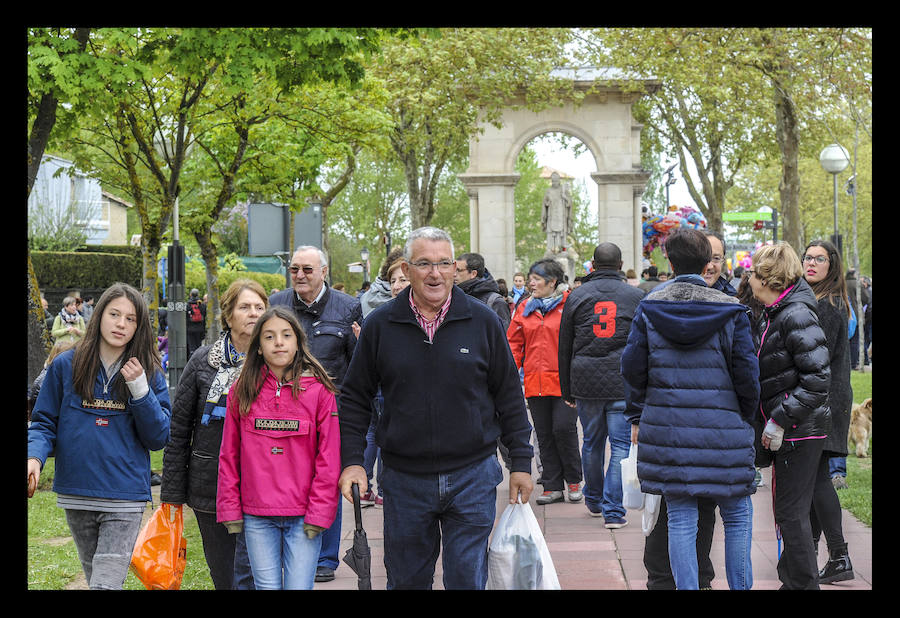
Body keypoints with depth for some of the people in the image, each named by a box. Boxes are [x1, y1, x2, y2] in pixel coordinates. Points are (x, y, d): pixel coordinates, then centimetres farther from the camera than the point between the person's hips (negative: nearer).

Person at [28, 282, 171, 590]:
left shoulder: (149, 375, 2)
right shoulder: (65, 365, 2)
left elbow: (158, 438, -2)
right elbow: (45, 422, 6)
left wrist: (139, 388, -14)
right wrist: (35, 456, -14)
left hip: (125, 499, -2)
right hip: (76, 495, 2)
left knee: (107, 583, -13)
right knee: (95, 578, 16)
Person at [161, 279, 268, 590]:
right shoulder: (204, 361, 4)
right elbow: (178, 429, 6)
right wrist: (172, 494, 3)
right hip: (210, 490, 2)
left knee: (247, 577, -8)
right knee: (223, 577, 9)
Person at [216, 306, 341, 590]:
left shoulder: (319, 391, -2)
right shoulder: (241, 392, 5)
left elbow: (329, 459, -2)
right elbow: (229, 457, 8)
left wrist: (318, 513, -7)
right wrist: (230, 510, 3)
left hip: (303, 517, -2)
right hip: (257, 517, 2)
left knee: (299, 586, -2)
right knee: (267, 585, 4)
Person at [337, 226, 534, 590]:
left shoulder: (482, 321, 0)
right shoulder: (380, 325, 1)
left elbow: (509, 395, 6)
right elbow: (354, 399, 8)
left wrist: (521, 462, 5)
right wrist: (352, 460, -2)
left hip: (472, 477, -1)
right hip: (404, 478, 1)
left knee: (468, 579, 0)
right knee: (406, 580, 11)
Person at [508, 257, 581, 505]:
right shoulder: (525, 309, 13)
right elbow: (514, 344, 13)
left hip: (564, 382, -5)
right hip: (535, 382, 5)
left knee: (563, 428, -9)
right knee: (544, 435, 7)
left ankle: (574, 480, 11)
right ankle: (553, 487, 14)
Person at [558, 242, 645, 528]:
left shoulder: (577, 296, 5)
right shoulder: (636, 296, 3)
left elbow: (564, 348, 9)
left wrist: (567, 392, 16)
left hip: (586, 384, 2)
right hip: (624, 384, -2)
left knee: (592, 443, 16)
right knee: (621, 445, 0)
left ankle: (594, 501, 31)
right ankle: (613, 510, -5)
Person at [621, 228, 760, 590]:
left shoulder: (648, 309, 0)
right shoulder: (731, 311, -4)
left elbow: (633, 367, 1)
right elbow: (747, 373, -3)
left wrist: (636, 417, 13)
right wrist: (746, 418, 12)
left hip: (666, 429, 2)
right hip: (722, 431, -1)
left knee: (681, 520, 7)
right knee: (737, 518, 12)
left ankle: (686, 585, 7)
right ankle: (740, 586, 13)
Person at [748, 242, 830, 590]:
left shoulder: (796, 316, -19)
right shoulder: (775, 314, 12)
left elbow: (817, 378, -24)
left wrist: (780, 421, -21)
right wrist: (775, 420, 14)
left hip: (800, 430, -10)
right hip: (788, 428, 10)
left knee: (791, 512, -5)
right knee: (786, 510, 16)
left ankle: (802, 583, 3)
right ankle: (792, 580, 26)